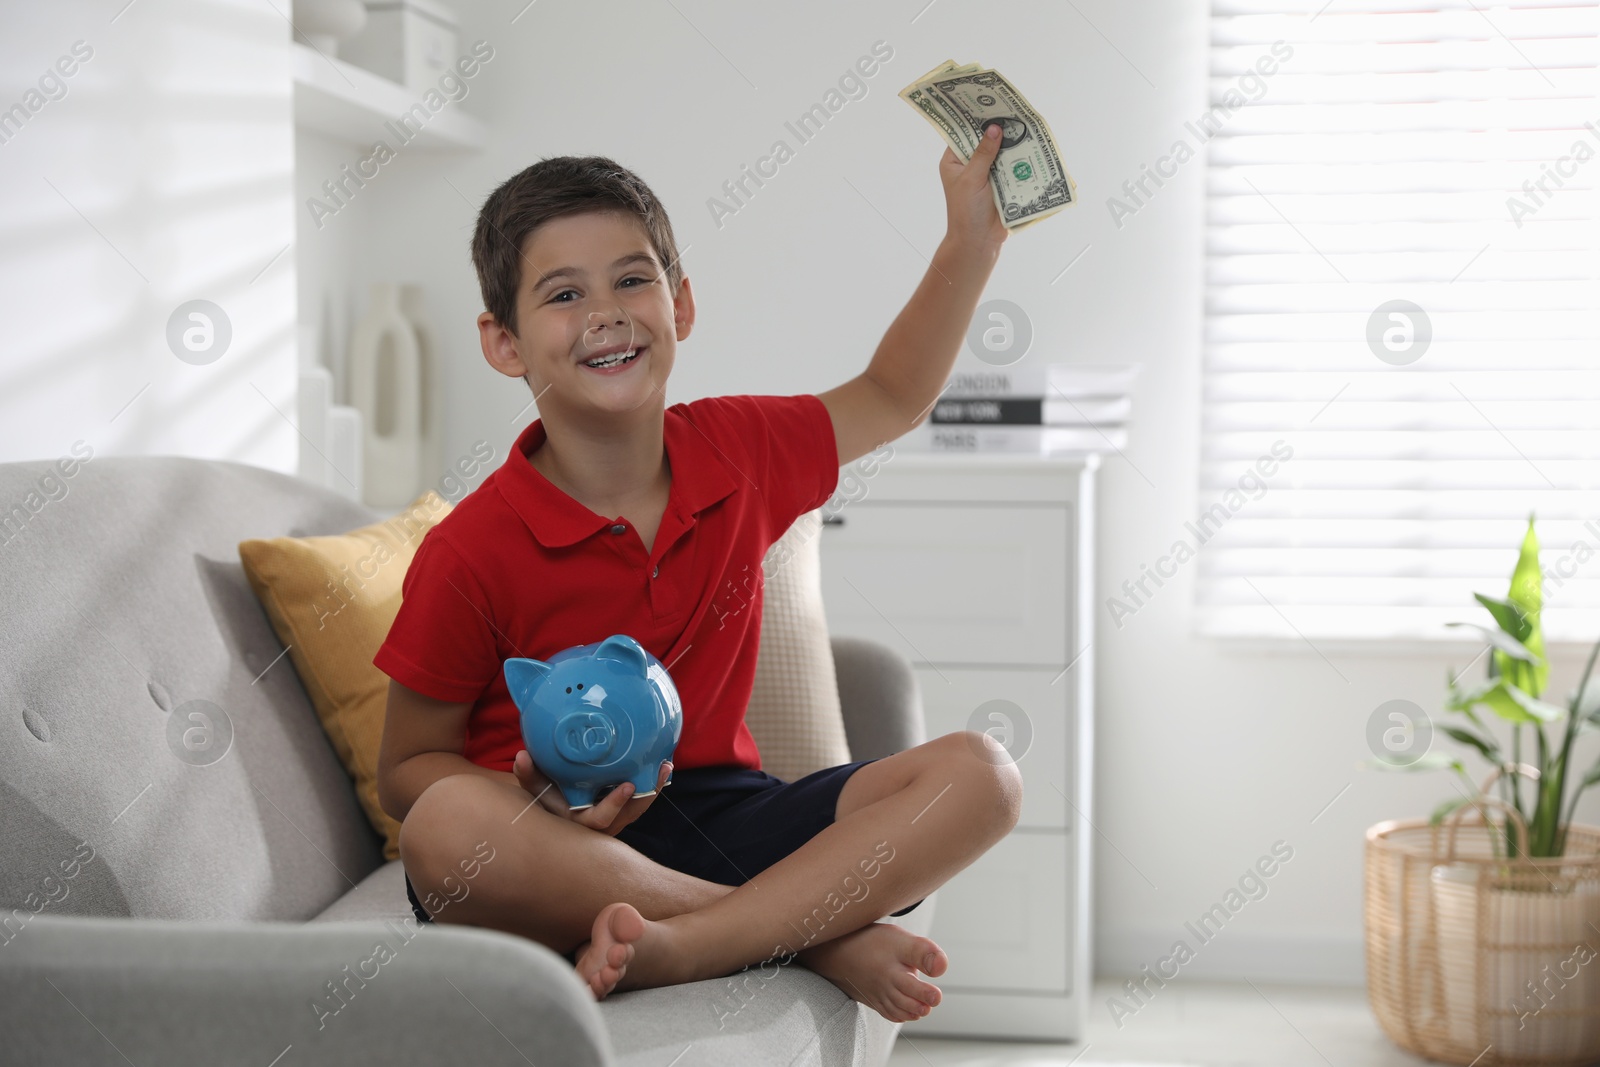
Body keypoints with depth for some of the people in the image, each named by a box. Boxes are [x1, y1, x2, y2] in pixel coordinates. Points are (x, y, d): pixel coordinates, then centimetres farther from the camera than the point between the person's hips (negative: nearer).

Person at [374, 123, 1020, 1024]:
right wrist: (543, 806, -24)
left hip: (721, 817, 4)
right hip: (567, 846, -4)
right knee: (448, 829, -39)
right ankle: (821, 931, -24)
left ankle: (673, 949, -31)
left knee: (981, 775, -16)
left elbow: (890, 397, 22)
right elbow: (408, 771, -4)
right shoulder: (472, 554, -12)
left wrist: (973, 237, 14)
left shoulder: (736, 451, 3)